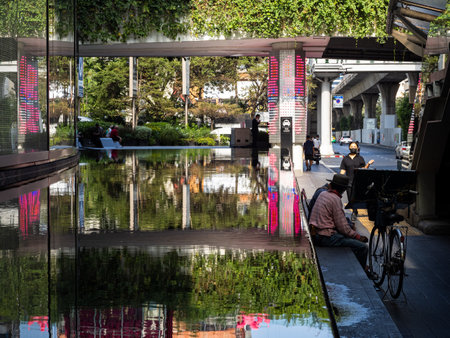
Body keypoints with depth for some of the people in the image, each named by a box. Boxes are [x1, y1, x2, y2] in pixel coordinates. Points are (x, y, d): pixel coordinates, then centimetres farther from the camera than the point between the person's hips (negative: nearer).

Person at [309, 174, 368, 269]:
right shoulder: (335, 199, -15)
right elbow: (343, 228, -16)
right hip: (326, 238, -10)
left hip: (315, 234, 10)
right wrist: (359, 237, -4)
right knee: (362, 247, -12)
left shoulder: (323, 194, 11)